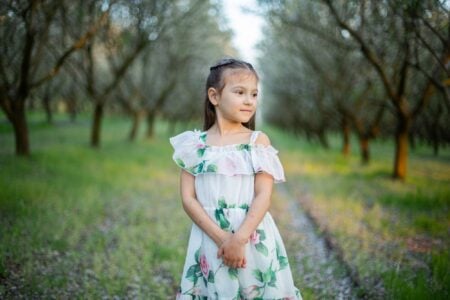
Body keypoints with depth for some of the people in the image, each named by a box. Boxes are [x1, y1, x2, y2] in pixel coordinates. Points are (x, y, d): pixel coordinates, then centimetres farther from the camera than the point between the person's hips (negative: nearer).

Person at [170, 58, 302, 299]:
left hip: (253, 242, 0)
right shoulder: (195, 144, 2)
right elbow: (188, 198, -3)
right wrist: (221, 238, -13)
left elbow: (264, 196, -7)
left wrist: (239, 238, -18)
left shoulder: (259, 141, 0)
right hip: (209, 240, 1)